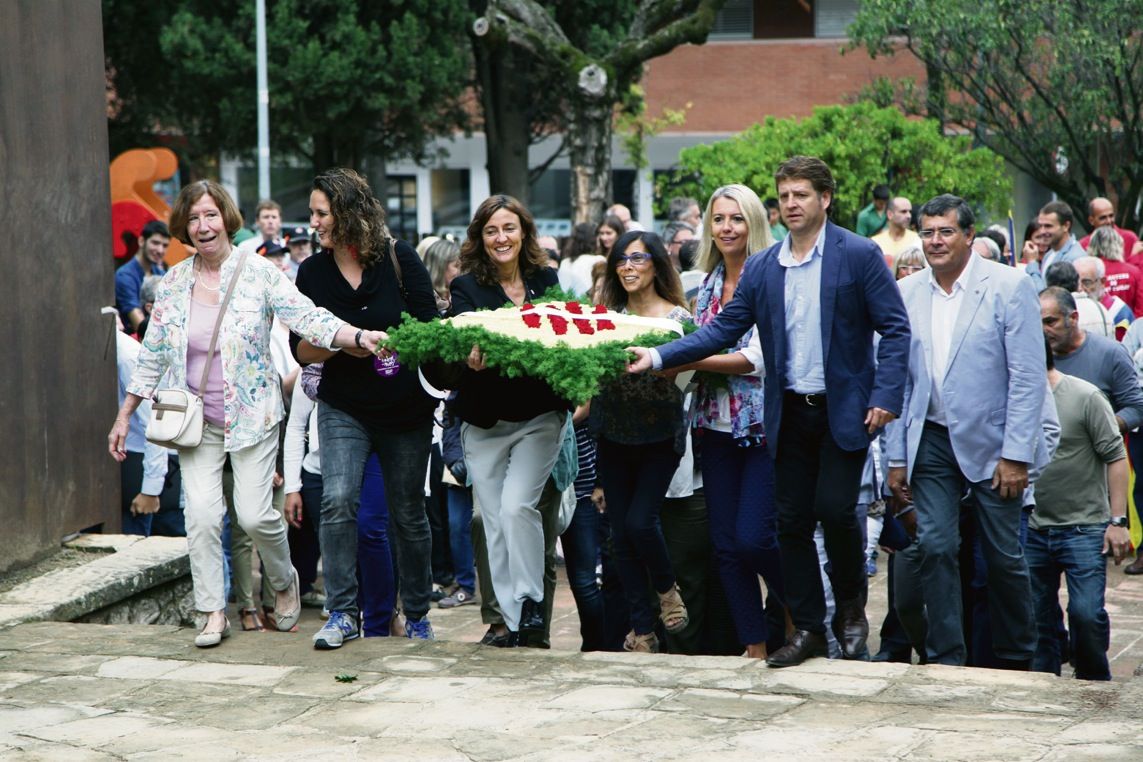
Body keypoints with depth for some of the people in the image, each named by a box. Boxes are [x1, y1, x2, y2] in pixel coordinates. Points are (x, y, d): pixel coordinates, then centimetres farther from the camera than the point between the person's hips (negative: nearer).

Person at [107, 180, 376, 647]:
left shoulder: (258, 274, -6)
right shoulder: (174, 283, 4)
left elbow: (309, 318, -14)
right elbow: (153, 354, 11)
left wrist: (359, 336, -32)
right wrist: (124, 416, 11)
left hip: (251, 414, -3)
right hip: (196, 417, 3)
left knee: (254, 513, -7)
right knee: (201, 513, -7)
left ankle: (285, 582, 22)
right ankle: (214, 611, 5)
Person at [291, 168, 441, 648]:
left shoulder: (399, 259, -6)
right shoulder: (312, 273, 0)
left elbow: (431, 327, -5)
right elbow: (301, 348, 0)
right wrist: (343, 344, -18)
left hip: (406, 409, -1)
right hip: (344, 409, 1)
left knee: (408, 513, 8)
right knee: (337, 501, -17)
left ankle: (417, 615, 24)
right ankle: (342, 614, -9)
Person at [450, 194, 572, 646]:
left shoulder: (546, 281, 4)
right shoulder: (467, 288, -1)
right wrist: (472, 360, -39)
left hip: (539, 417, -1)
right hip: (484, 422, 1)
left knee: (517, 507, -18)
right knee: (495, 523, 3)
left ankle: (531, 600, -3)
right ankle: (512, 621, 12)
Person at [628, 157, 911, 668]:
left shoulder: (859, 256, -5)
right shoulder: (761, 269, 8)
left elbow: (895, 328, -6)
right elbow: (723, 329, 7)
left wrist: (886, 396, -15)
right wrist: (659, 356, -4)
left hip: (844, 409, -4)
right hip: (790, 412, 5)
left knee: (835, 510, -13)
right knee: (792, 521, 5)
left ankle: (852, 606, 14)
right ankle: (808, 629, 16)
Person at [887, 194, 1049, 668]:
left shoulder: (1009, 287, -8)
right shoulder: (906, 294, 3)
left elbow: (1029, 378, -10)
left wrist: (1015, 455, -14)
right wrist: (897, 459, 4)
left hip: (992, 443, -3)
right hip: (933, 442, 3)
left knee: (1004, 557, 4)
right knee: (935, 548, -5)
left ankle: (1016, 661, 20)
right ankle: (946, 660, 3)